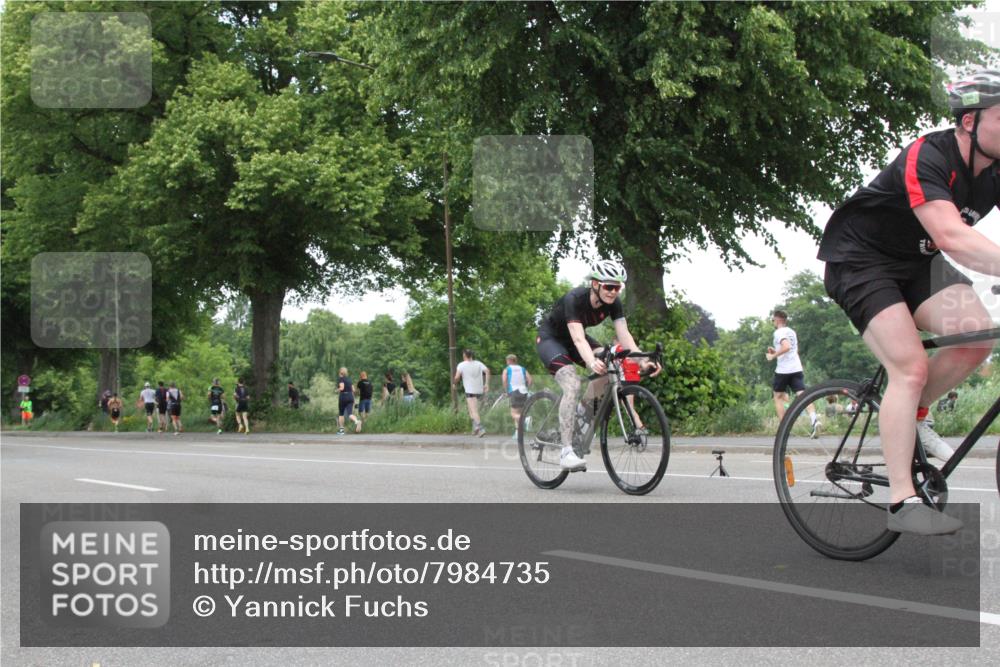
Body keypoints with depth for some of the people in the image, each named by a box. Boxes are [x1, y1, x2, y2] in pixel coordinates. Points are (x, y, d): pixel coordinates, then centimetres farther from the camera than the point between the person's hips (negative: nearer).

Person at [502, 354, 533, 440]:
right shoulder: (522, 369, 18)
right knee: (518, 413, 13)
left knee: (514, 414, -4)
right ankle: (517, 434, 10)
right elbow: (530, 380, 5)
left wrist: (506, 391, 0)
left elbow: (504, 380, -8)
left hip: (514, 392, -4)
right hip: (523, 392, 4)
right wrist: (525, 388, 13)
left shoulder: (507, 369, 10)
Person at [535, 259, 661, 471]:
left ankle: (584, 411, 5)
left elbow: (624, 335, -23)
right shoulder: (574, 299, -34)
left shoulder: (613, 303, -16)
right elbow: (578, 338, -45)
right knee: (572, 385, -28)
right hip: (550, 338, -6)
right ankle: (566, 452, -28)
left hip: (571, 339, 6)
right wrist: (591, 362, -63)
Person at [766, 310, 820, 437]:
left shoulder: (779, 332, -7)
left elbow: (786, 347, -24)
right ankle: (814, 419, -32)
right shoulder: (792, 332, 20)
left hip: (783, 370, -6)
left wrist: (773, 356, -13)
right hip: (797, 368, 6)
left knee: (778, 397, 12)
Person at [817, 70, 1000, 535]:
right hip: (860, 261, -7)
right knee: (910, 367, -21)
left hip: (915, 261, 7)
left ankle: (912, 416, 9)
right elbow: (953, 237, -43)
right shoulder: (926, 158, -29)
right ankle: (902, 502, -17)